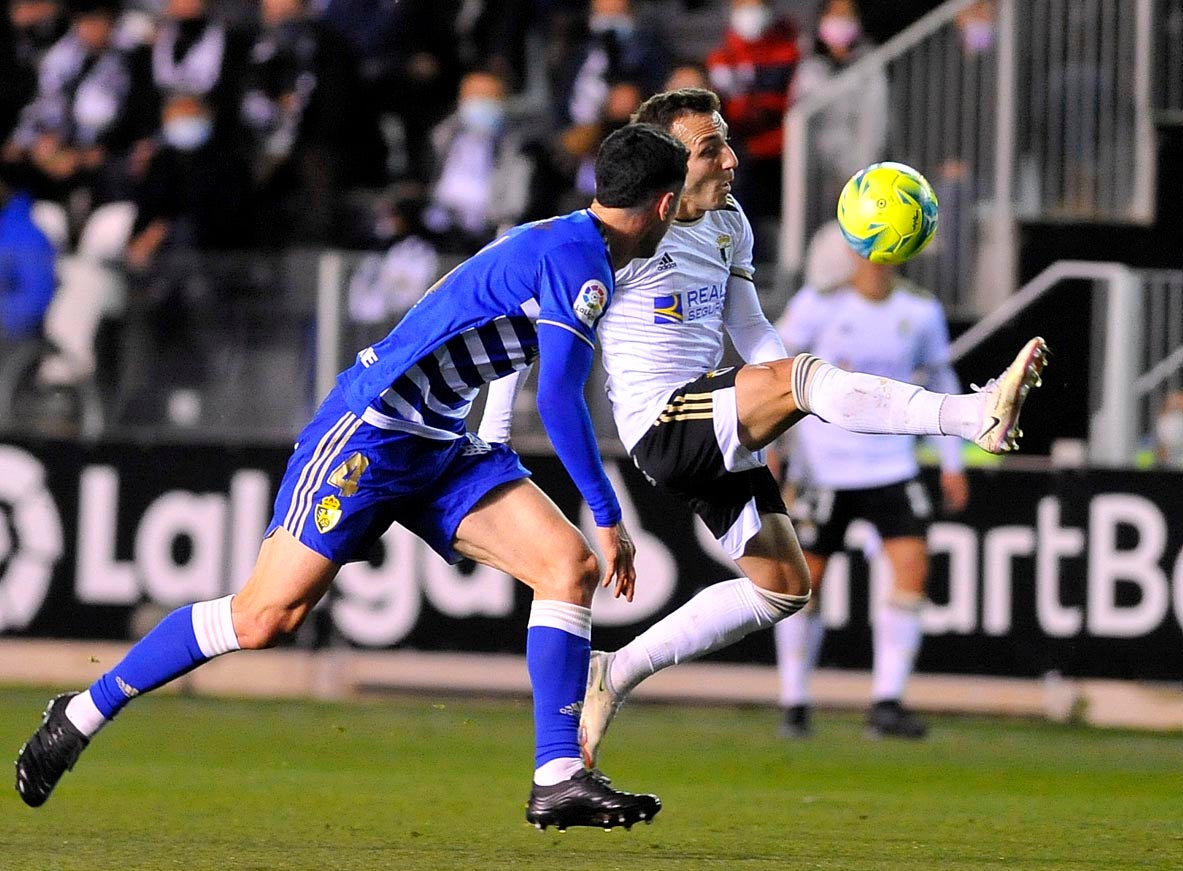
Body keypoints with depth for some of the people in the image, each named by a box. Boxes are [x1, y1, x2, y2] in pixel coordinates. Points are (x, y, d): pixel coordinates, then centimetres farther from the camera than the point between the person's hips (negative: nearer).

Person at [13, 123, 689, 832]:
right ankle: (85, 713, 5)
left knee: (571, 565, -7)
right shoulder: (578, 256, -16)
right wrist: (610, 517, -18)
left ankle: (558, 780, -12)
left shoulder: (575, 252, 14)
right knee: (268, 615, -10)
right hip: (371, 429, -10)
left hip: (441, 446, 10)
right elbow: (559, 398, -22)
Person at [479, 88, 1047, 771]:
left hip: (715, 436, 9)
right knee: (801, 373, -31)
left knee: (783, 588, 10)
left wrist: (786, 410, 1)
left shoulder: (729, 225, 13)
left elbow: (752, 335, 20)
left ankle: (617, 674, 16)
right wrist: (494, 440, -5)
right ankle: (979, 415, -49)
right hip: (663, 426, -9)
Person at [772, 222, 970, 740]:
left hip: (892, 464, 2)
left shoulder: (920, 311, -1)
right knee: (806, 579, 2)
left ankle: (887, 703, -7)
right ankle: (794, 705, 17)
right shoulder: (819, 305, -10)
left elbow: (939, 382, 13)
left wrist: (952, 464, 13)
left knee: (912, 565, -12)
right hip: (823, 464, -2)